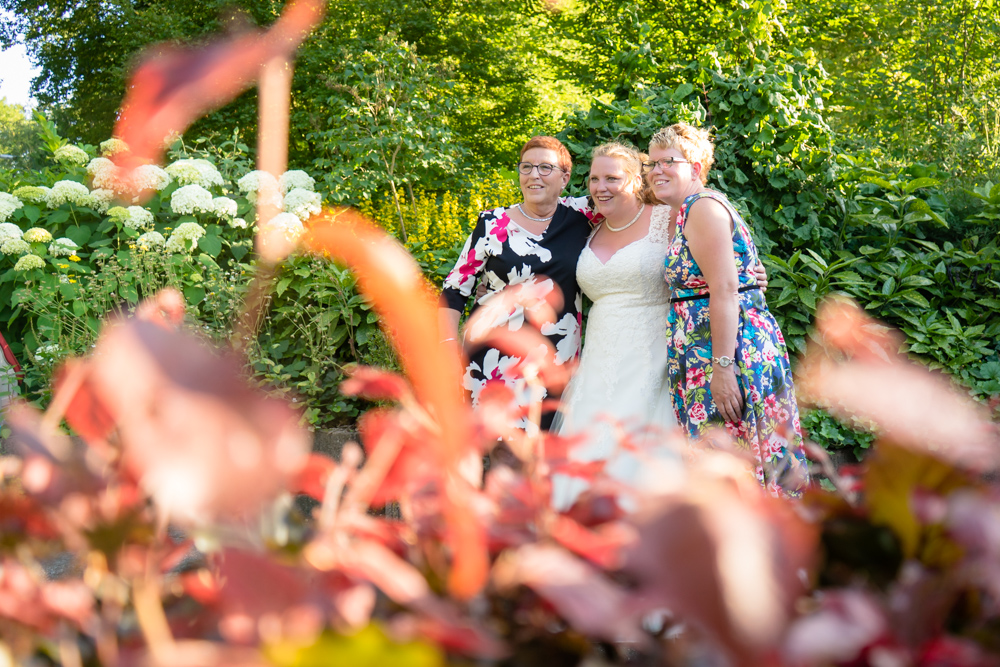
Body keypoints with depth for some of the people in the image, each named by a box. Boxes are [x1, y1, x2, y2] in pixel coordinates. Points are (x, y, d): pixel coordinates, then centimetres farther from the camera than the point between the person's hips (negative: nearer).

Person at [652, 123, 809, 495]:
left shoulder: (703, 207, -10)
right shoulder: (683, 214, 20)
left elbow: (725, 290, -19)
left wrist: (722, 366, -24)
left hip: (730, 346, -10)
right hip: (703, 354, 10)